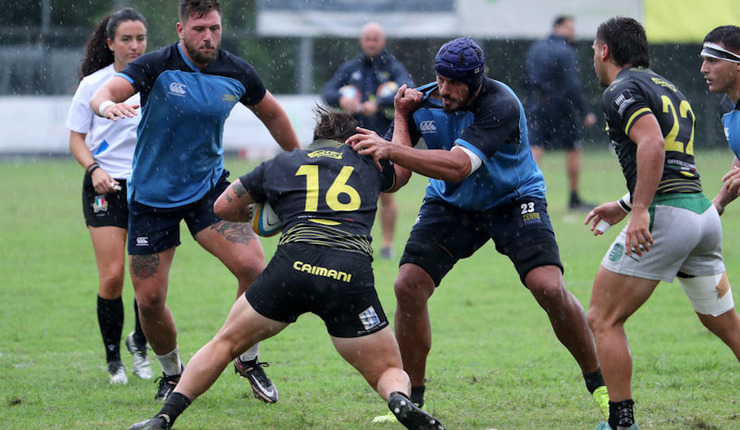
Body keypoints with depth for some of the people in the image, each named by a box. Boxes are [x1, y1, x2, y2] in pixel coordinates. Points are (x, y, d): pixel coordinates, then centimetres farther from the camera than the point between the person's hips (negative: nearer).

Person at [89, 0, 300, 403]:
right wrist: (107, 104, -55)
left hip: (208, 187, 2)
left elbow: (272, 114, 14)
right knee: (149, 298, -3)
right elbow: (102, 93, -31)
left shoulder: (236, 72, -5)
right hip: (152, 198, -2)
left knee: (253, 267, -19)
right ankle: (172, 373, 25)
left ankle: (247, 362, 2)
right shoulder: (157, 66, -16)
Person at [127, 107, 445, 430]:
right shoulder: (368, 162, 24)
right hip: (352, 276, 0)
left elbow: (224, 207, 32)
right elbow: (403, 171, 48)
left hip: (293, 266, 0)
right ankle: (400, 400, -25)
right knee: (389, 372, 10)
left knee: (225, 343, 21)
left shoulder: (279, 164, 23)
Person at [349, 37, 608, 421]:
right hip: (449, 204, 4)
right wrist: (401, 118, -19)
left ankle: (599, 385, -1)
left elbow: (457, 166, -42)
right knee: (408, 286, -13)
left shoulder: (501, 105, -30)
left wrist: (392, 149, -47)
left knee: (549, 289, -21)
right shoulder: (423, 102, -14)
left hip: (514, 199, -4)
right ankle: (410, 400, 3)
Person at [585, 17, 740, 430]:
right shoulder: (668, 88, 23)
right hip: (703, 210, 8)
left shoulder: (622, 90, -4)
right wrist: (624, 205, 35)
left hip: (665, 213, -8)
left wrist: (640, 210, -26)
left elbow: (652, 144, -22)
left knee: (604, 319, 0)